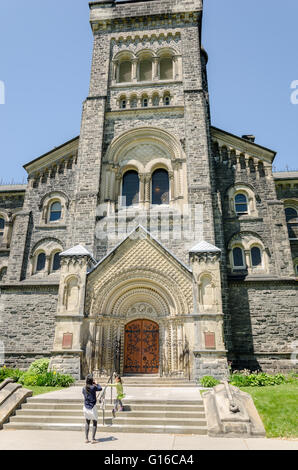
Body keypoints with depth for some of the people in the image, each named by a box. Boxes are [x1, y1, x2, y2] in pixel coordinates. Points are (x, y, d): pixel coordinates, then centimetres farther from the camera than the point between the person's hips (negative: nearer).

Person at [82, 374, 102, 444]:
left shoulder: (84, 389, -3)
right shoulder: (93, 387, -17)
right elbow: (100, 388, -2)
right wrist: (95, 384, 7)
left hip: (86, 407, 5)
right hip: (92, 407, -5)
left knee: (87, 423, 18)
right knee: (95, 423, 9)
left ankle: (87, 439, 18)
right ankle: (93, 439, 7)